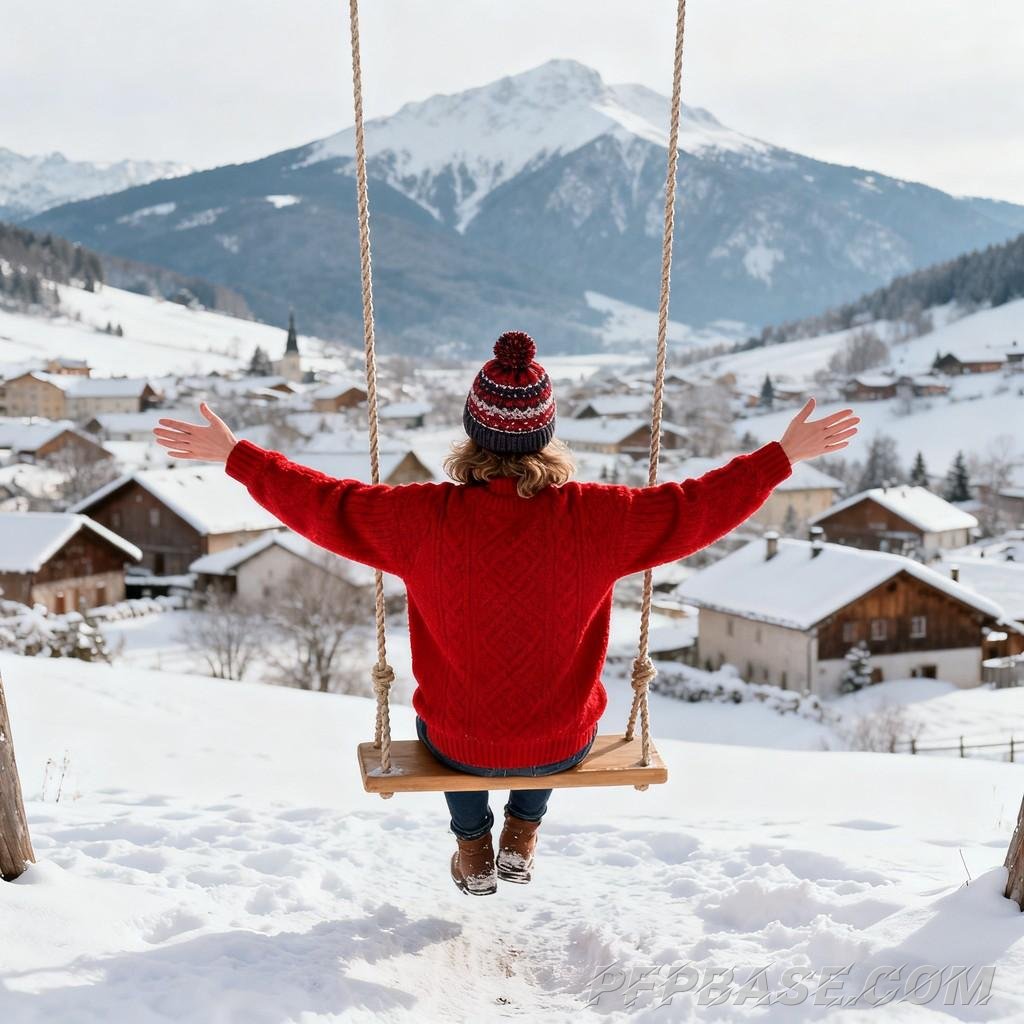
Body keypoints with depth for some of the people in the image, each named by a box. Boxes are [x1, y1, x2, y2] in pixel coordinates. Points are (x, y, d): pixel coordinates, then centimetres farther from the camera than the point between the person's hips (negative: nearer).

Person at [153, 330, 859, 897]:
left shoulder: (427, 519, -23)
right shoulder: (595, 518, -22)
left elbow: (322, 503, -11)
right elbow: (700, 508, -11)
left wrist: (234, 454, 3)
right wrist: (784, 456, 3)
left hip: (460, 746, 0)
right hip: (564, 746, 1)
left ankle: (473, 847, 43)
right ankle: (523, 837, 41)